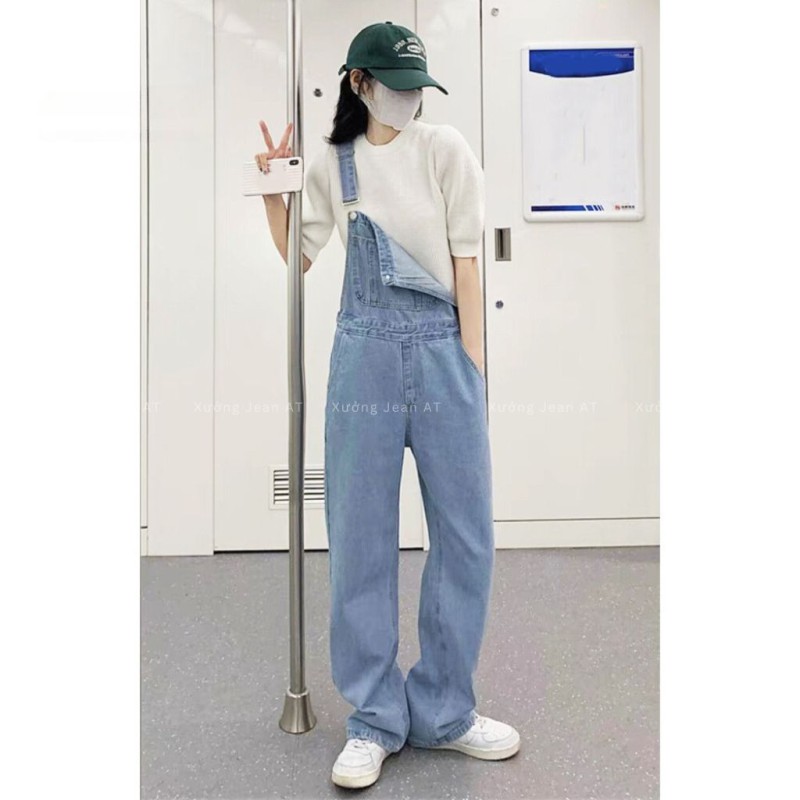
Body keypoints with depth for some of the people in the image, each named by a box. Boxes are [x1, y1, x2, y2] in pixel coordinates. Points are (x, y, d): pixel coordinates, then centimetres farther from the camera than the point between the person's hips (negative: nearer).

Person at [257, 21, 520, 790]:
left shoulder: (444, 149, 5)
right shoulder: (331, 164, 11)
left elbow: (464, 263, 1)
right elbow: (297, 259, 16)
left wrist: (473, 369, -5)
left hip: (443, 349, 0)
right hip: (365, 354, 1)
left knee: (466, 535, 2)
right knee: (361, 538, 2)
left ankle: (442, 711, 21)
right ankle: (376, 719, 18)